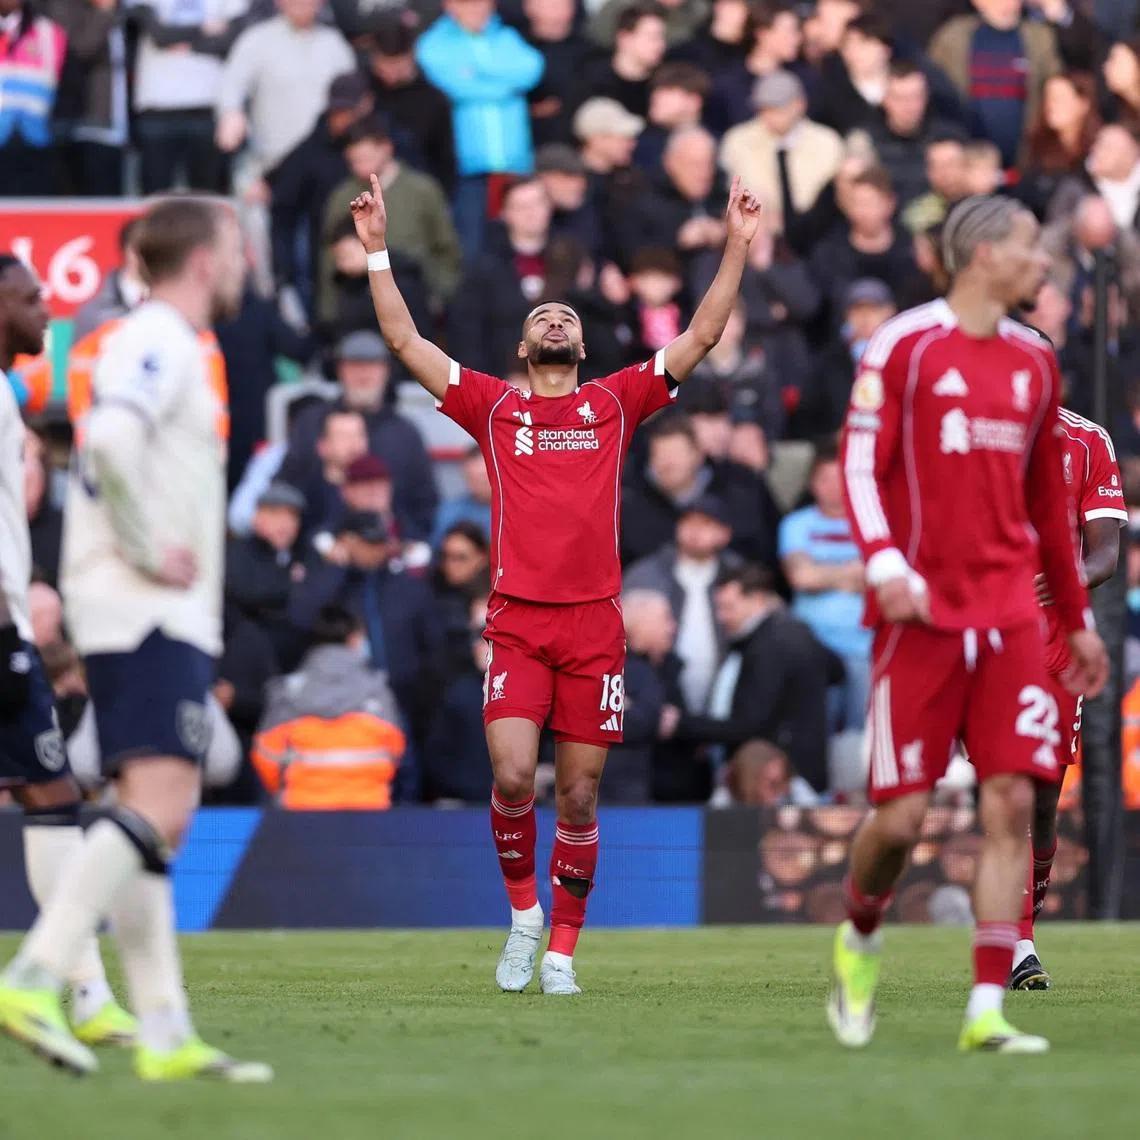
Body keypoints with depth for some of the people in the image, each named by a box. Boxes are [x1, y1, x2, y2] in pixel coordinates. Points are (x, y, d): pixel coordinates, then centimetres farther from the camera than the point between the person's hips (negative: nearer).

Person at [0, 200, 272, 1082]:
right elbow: (108, 440, -28)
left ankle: (165, 1035, 5)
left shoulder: (159, 345, 21)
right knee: (160, 811, -19)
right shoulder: (161, 343, -10)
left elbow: (102, 457, 28)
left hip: (160, 620, 11)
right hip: (152, 616, -11)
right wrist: (148, 552, -20)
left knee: (150, 819, 6)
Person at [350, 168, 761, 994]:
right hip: (518, 621, -1)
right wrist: (377, 248, 4)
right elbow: (405, 340, 8)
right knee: (512, 777, -16)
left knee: (578, 799, 2)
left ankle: (563, 949, 13)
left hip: (595, 622, 1)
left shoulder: (615, 403, 13)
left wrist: (738, 247, 6)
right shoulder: (494, 406, 11)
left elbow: (701, 338, 12)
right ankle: (523, 910, 7)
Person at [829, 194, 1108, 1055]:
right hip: (922, 613, -4)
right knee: (902, 816, -4)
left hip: (1010, 612, 5)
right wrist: (884, 563, -23)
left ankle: (988, 1012, -5)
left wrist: (1078, 617, 22)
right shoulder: (904, 347, -2)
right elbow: (860, 464, -7)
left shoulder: (1033, 360, 14)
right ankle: (860, 939, 27)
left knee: (1012, 802, -6)